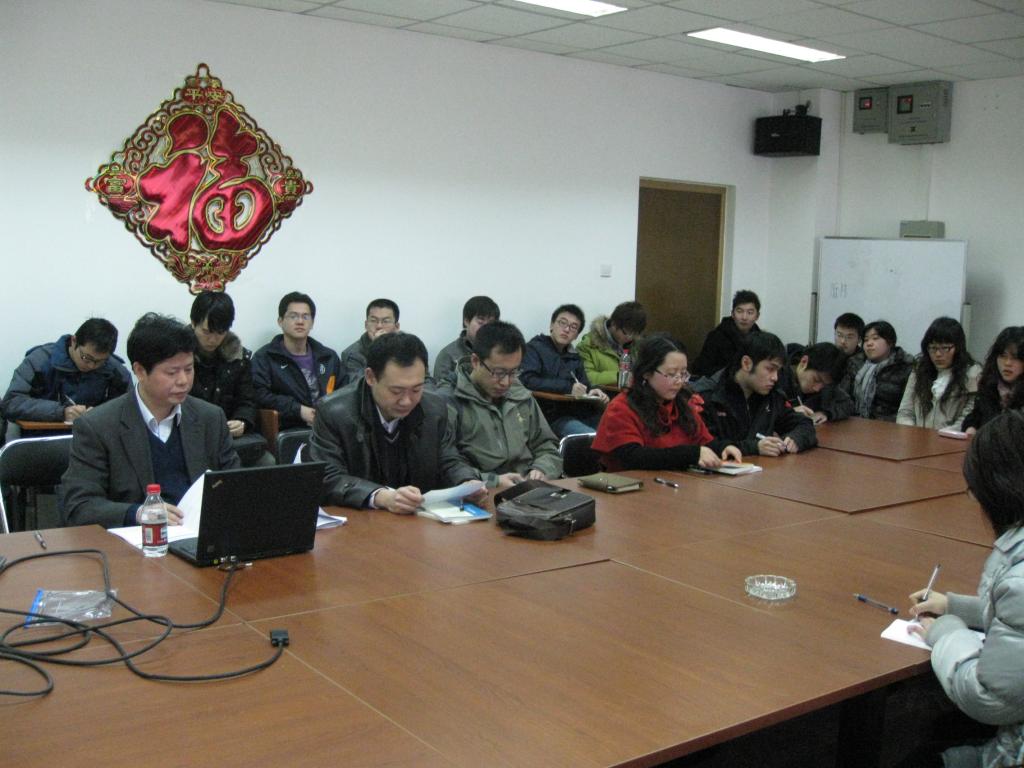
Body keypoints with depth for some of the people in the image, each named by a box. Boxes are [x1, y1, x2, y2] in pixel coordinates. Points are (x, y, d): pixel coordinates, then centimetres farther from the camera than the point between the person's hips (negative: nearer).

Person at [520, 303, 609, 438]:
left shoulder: (574, 356, 24)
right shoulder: (534, 348, 4)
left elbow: (585, 387, 17)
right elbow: (526, 380, -12)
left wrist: (593, 393, -9)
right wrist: (567, 387, -16)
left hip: (580, 414, 6)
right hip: (553, 417, -6)